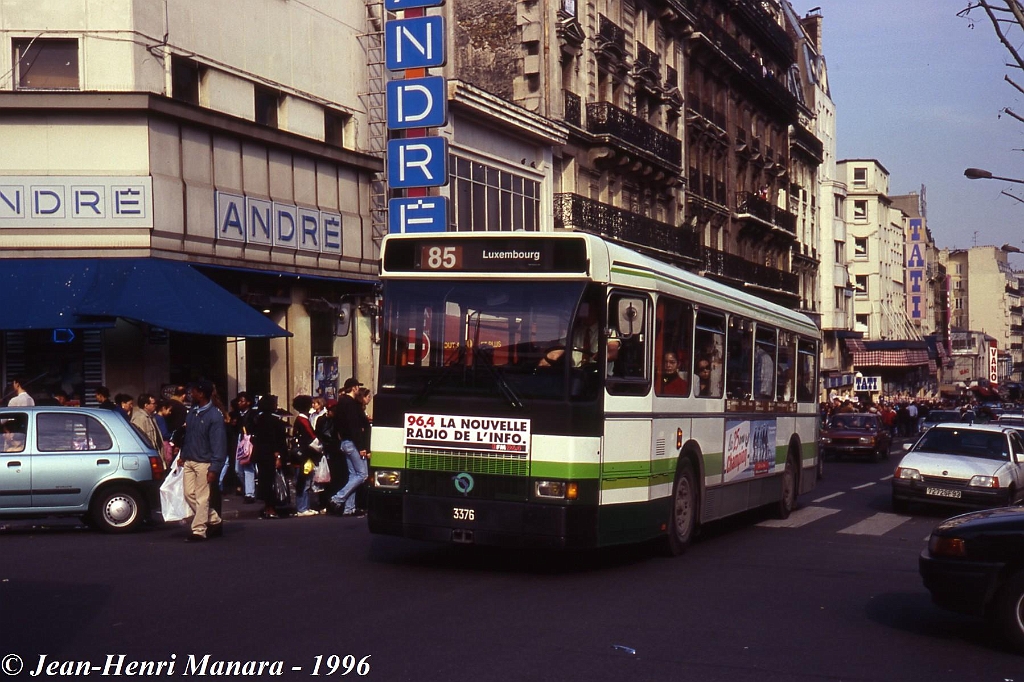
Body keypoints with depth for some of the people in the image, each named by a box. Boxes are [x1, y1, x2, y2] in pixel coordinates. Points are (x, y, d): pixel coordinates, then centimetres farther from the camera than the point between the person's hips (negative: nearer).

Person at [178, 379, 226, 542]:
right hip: (189, 462, 8)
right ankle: (214, 520, 23)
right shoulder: (192, 412, 8)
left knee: (201, 498, -2)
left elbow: (218, 443, -15)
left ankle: (199, 531, 5)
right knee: (189, 494, 9)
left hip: (204, 463, -8)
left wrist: (214, 469, -19)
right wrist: (182, 455, 10)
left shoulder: (214, 416, -13)